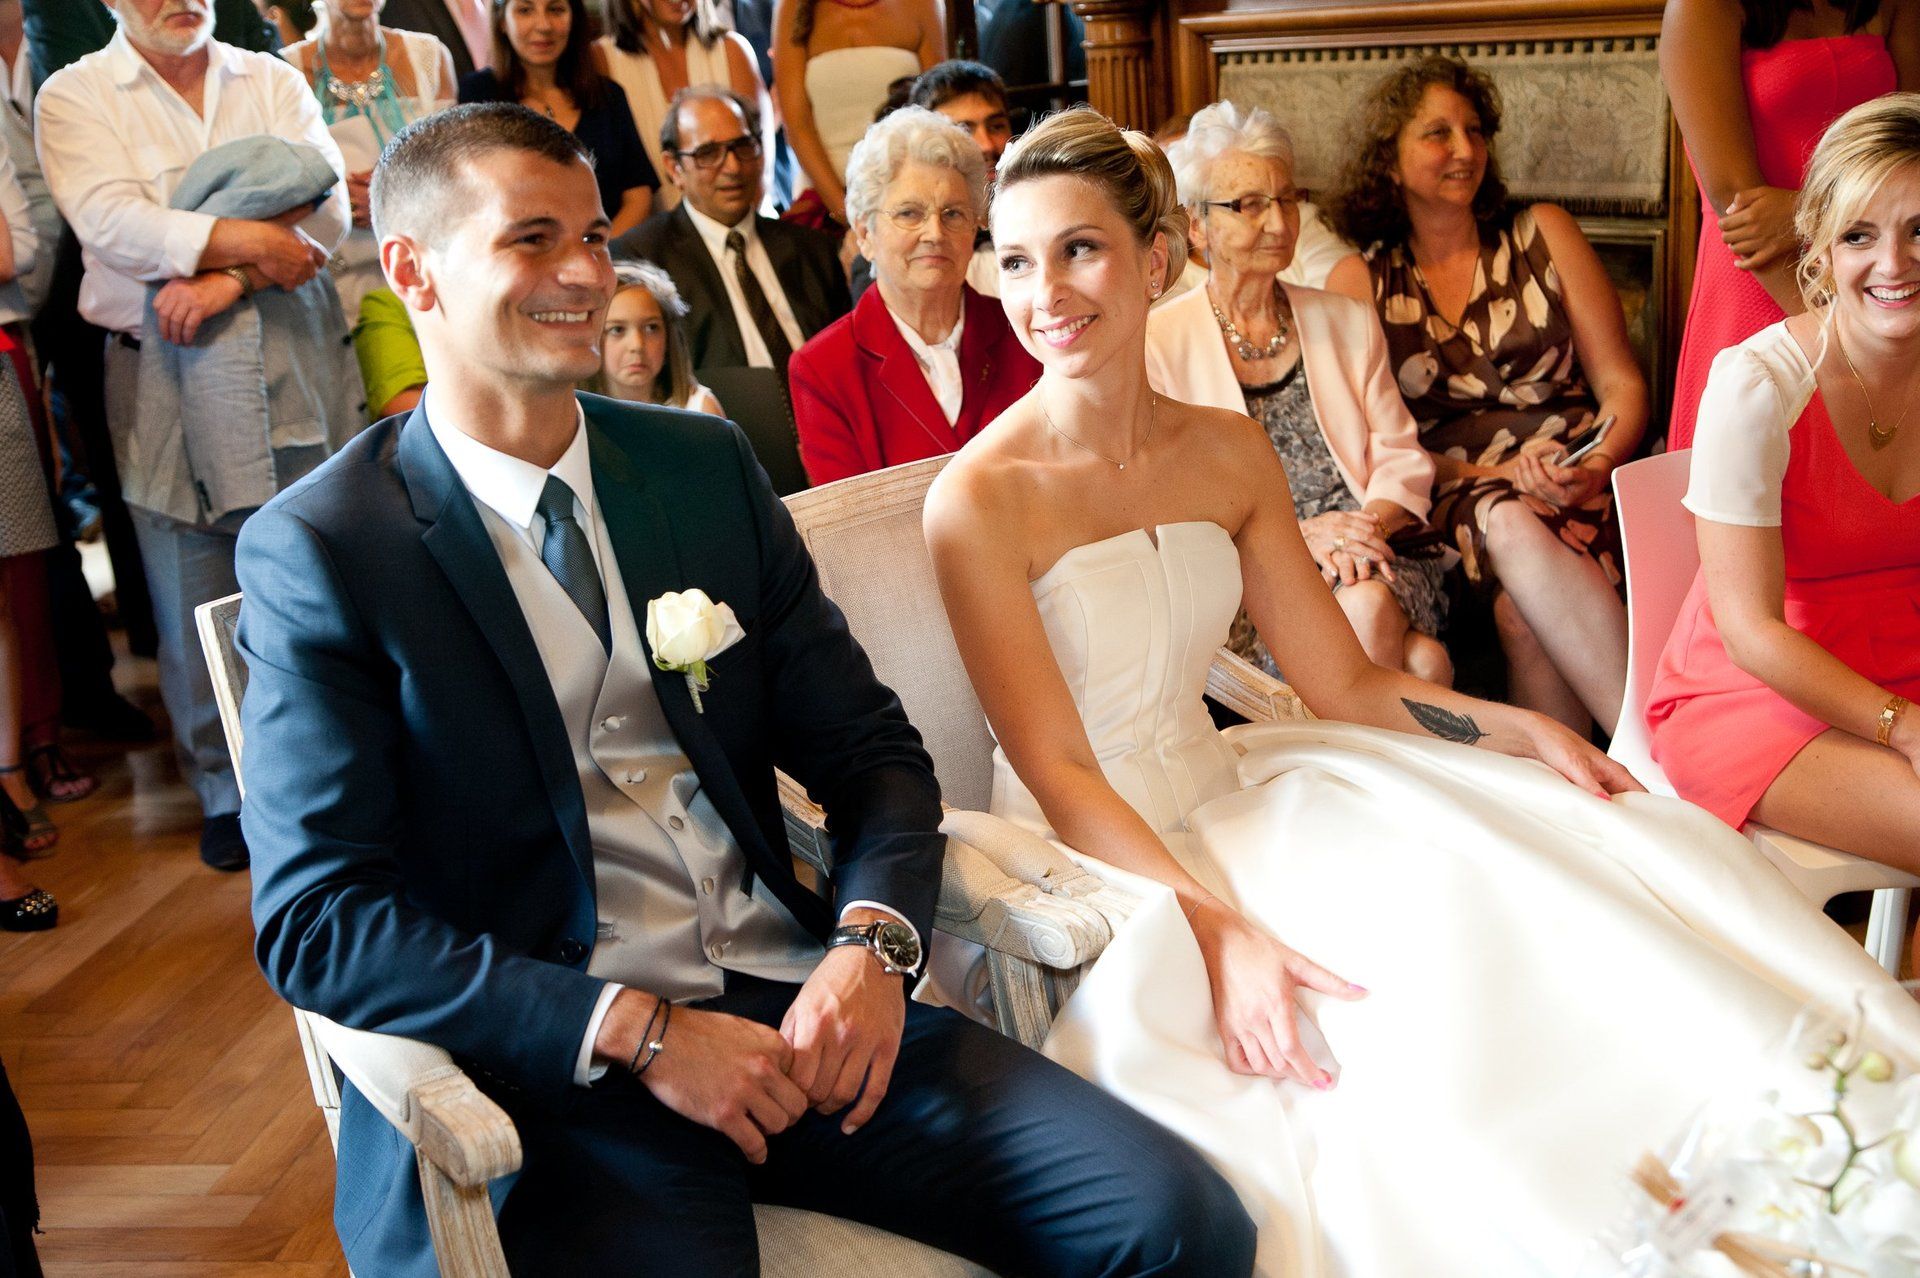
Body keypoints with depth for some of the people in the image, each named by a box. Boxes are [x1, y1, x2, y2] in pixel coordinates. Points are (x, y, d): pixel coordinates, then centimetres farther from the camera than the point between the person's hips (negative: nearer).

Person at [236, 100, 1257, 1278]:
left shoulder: (708, 465, 10)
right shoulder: (318, 549, -4)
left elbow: (870, 748, 11)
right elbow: (314, 918, -9)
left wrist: (874, 943, -10)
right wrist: (639, 1032, -18)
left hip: (793, 1000, 4)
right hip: (550, 1073, -3)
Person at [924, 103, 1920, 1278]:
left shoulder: (1228, 454, 5)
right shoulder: (980, 499, -13)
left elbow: (1347, 683, 7)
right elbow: (1060, 774, -15)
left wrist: (1529, 732, -8)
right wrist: (1215, 927, -27)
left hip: (1224, 795, 6)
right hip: (1095, 862, -6)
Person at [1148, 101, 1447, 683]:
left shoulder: (1348, 322, 19)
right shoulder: (1158, 344, 5)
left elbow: (1402, 458, 13)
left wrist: (1369, 523, -10)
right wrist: (1294, 536, -15)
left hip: (1369, 560, 4)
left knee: (1372, 607, -33)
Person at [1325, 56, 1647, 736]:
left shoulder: (1542, 234, 15)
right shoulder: (1358, 283, 11)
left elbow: (1621, 383, 10)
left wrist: (1598, 465, -13)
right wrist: (1496, 475, -11)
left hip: (1578, 495, 1)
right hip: (1453, 504, -1)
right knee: (1509, 524, -37)